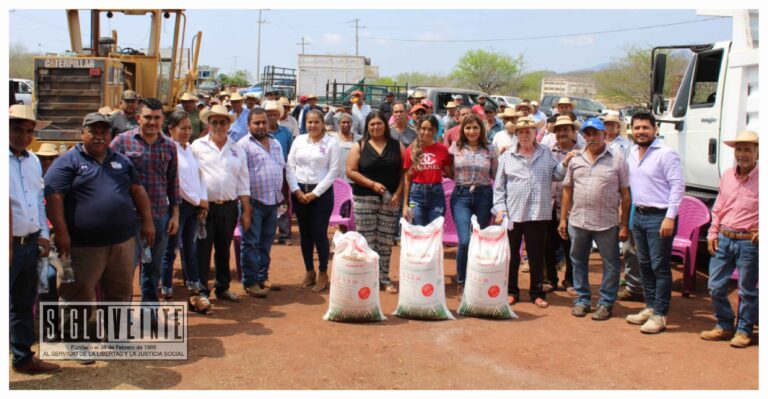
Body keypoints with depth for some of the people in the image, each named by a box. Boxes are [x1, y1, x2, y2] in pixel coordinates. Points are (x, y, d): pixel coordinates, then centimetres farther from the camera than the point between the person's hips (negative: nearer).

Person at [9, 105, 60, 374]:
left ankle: (24, 357, 30)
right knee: (10, 306, -2)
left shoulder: (33, 161, 13)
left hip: (30, 244, 7)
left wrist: (44, 234, 13)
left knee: (24, 305, 18)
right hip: (9, 245, -7)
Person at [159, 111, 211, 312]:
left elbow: (199, 175, 13)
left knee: (191, 250, 13)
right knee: (171, 251, 1)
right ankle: (167, 295, 10)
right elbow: (175, 181, -15)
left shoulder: (190, 148, 11)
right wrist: (197, 200, -7)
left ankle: (194, 295, 20)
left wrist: (204, 200, 1)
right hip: (177, 204, -7)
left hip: (194, 205, 7)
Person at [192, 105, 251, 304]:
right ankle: (202, 290, 9)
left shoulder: (237, 150, 10)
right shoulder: (198, 146, 2)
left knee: (224, 248, 13)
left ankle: (223, 287, 26)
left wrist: (246, 211, 7)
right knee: (203, 248, 0)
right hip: (205, 206, -3)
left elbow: (243, 182, 10)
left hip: (229, 206, 3)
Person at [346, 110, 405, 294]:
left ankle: (384, 278, 15)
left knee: (385, 240, 5)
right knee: (366, 239, -1)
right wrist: (372, 184, -12)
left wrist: (398, 193, -8)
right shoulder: (359, 146, 2)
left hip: (391, 198, 1)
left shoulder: (397, 145, 6)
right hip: (365, 198, -1)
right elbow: (350, 171, -4)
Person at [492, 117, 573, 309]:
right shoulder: (507, 156, 5)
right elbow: (499, 186, 4)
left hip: (538, 213, 0)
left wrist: (564, 164, -7)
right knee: (511, 254, 8)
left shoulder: (546, 154, 9)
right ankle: (511, 291, 21)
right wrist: (500, 208, -4)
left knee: (537, 255, 7)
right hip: (512, 213, 0)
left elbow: (556, 176, 9)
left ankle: (537, 293, 18)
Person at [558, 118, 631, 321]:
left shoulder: (617, 159, -3)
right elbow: (567, 190, 12)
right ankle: (583, 299, 27)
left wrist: (624, 225, -7)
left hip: (607, 223, -3)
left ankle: (606, 303, 19)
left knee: (610, 264, 6)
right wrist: (563, 219, 7)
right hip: (577, 221, 3)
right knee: (578, 261, 12)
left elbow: (625, 194, -3)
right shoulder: (576, 159, 8)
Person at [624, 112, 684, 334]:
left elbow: (678, 186, -14)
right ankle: (650, 307, 26)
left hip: (659, 217, -8)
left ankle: (660, 315, 3)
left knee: (660, 267, -3)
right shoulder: (632, 154, 12)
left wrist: (670, 217, -19)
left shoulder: (665, 154, -11)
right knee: (644, 265, 14)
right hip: (639, 215, 8)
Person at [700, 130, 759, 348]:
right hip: (724, 239, 5)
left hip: (749, 242, -5)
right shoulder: (727, 176, 8)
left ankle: (744, 330, 23)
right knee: (716, 286, 8)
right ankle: (724, 326, 25)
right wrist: (712, 234, 9)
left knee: (747, 290, 7)